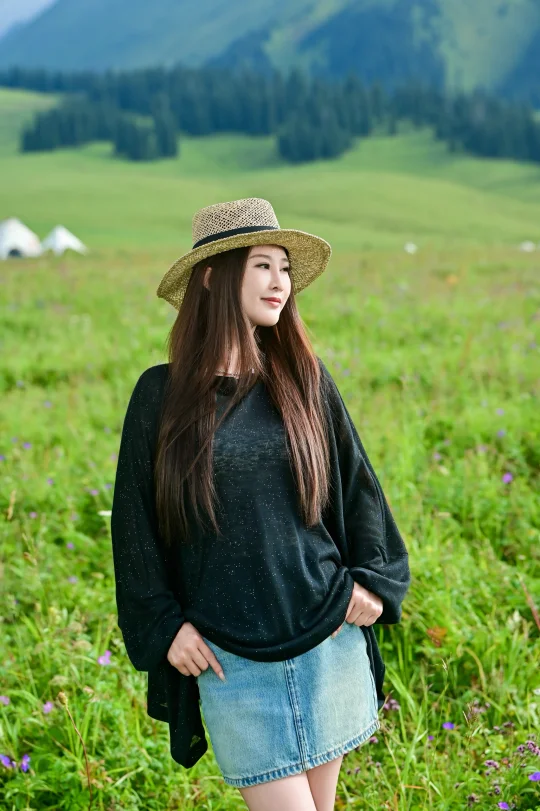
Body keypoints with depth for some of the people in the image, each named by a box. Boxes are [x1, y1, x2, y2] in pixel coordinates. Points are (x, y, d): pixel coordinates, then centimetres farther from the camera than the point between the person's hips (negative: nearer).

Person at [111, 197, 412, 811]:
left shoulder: (304, 380, 4)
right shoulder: (161, 394, -2)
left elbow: (357, 482, 12)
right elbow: (134, 521, 3)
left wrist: (373, 578, 3)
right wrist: (163, 625, -2)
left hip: (327, 636, 3)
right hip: (230, 654, -2)